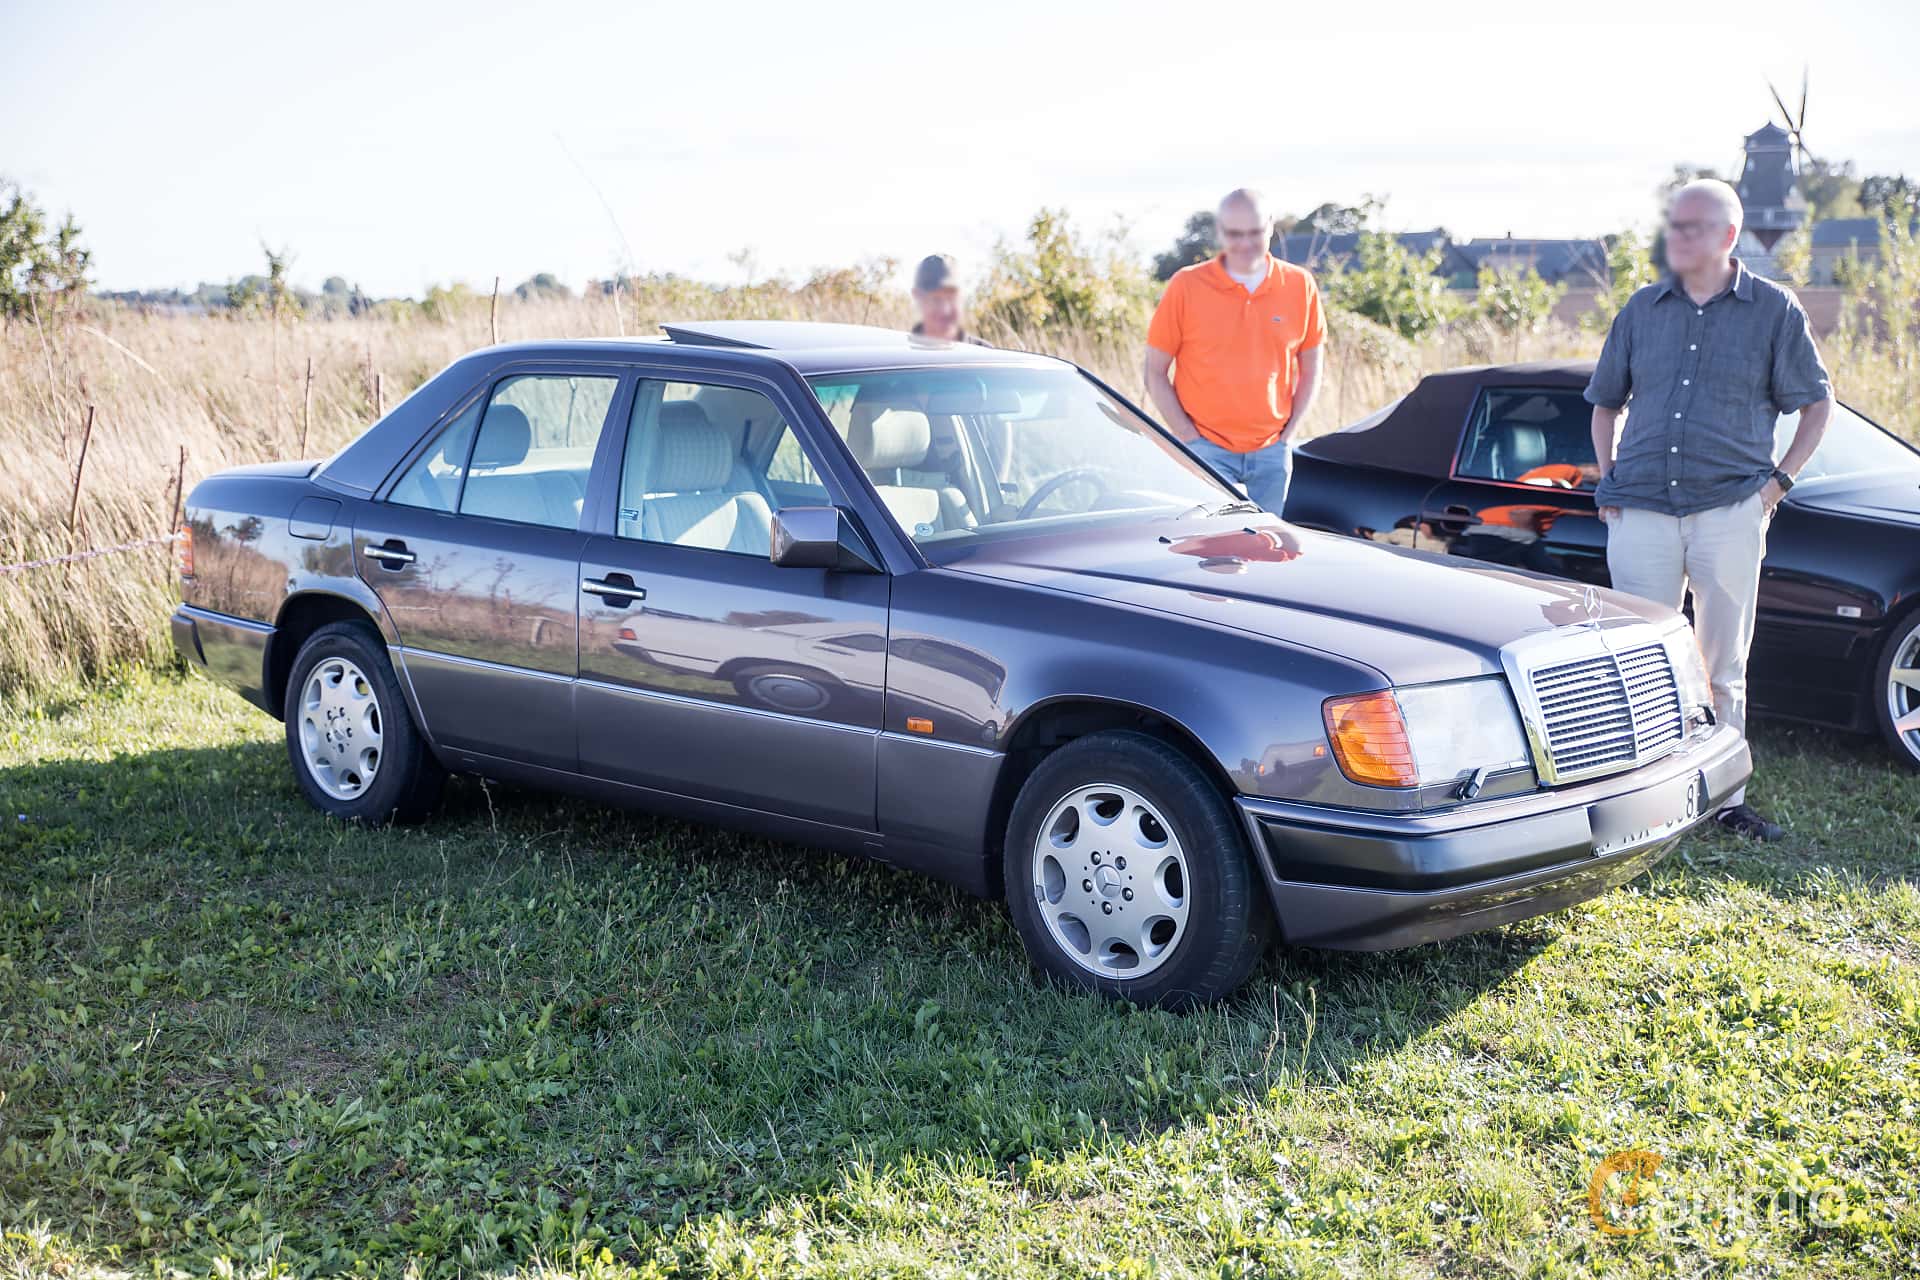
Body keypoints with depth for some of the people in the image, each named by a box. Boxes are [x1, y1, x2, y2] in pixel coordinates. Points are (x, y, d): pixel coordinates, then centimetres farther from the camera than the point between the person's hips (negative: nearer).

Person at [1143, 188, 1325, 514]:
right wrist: (1189, 437, -7)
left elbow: (1310, 366, 12)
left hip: (1272, 451, 3)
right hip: (1207, 448, -3)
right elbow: (1155, 374, -1)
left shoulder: (1300, 285, 2)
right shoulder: (1187, 285, -5)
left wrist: (1290, 431, 3)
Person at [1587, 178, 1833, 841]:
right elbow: (1605, 402, 20)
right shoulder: (1642, 309, 10)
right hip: (1641, 510, 2)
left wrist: (1779, 479, 0)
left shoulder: (1774, 309, 4)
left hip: (1729, 511, -1)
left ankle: (1726, 797, 16)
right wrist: (1608, 480, 8)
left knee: (1724, 665, 7)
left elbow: (1818, 402, 10)